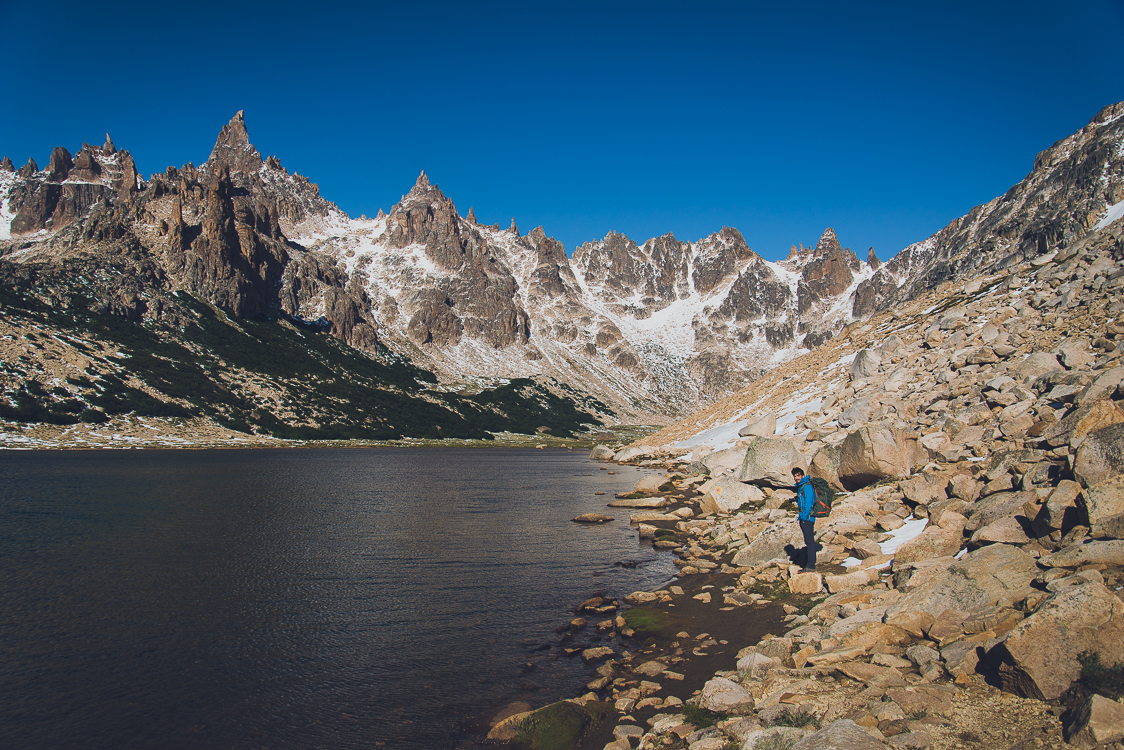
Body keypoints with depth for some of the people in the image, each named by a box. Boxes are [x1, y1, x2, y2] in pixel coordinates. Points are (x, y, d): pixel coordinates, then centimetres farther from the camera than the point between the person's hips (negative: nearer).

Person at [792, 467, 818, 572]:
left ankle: (811, 566, -9)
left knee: (809, 541, -9)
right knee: (807, 541, 12)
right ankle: (807, 565, 16)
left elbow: (809, 503, -19)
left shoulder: (807, 486, -12)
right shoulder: (800, 487, 18)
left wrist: (804, 517, -19)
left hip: (808, 517, -10)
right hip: (804, 518, 10)